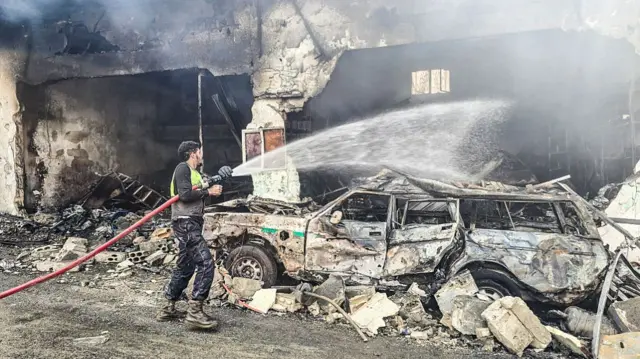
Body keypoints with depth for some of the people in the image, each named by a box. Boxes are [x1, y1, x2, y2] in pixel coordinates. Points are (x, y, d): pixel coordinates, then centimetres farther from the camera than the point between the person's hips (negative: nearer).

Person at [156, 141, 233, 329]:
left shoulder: (195, 173, 22)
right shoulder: (183, 168, -7)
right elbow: (185, 195, -18)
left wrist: (213, 184, 7)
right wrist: (208, 192, -11)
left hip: (192, 224, 11)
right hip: (185, 223, -11)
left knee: (185, 267, 15)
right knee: (206, 263, -17)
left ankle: (168, 308, 25)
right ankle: (195, 311, -16)